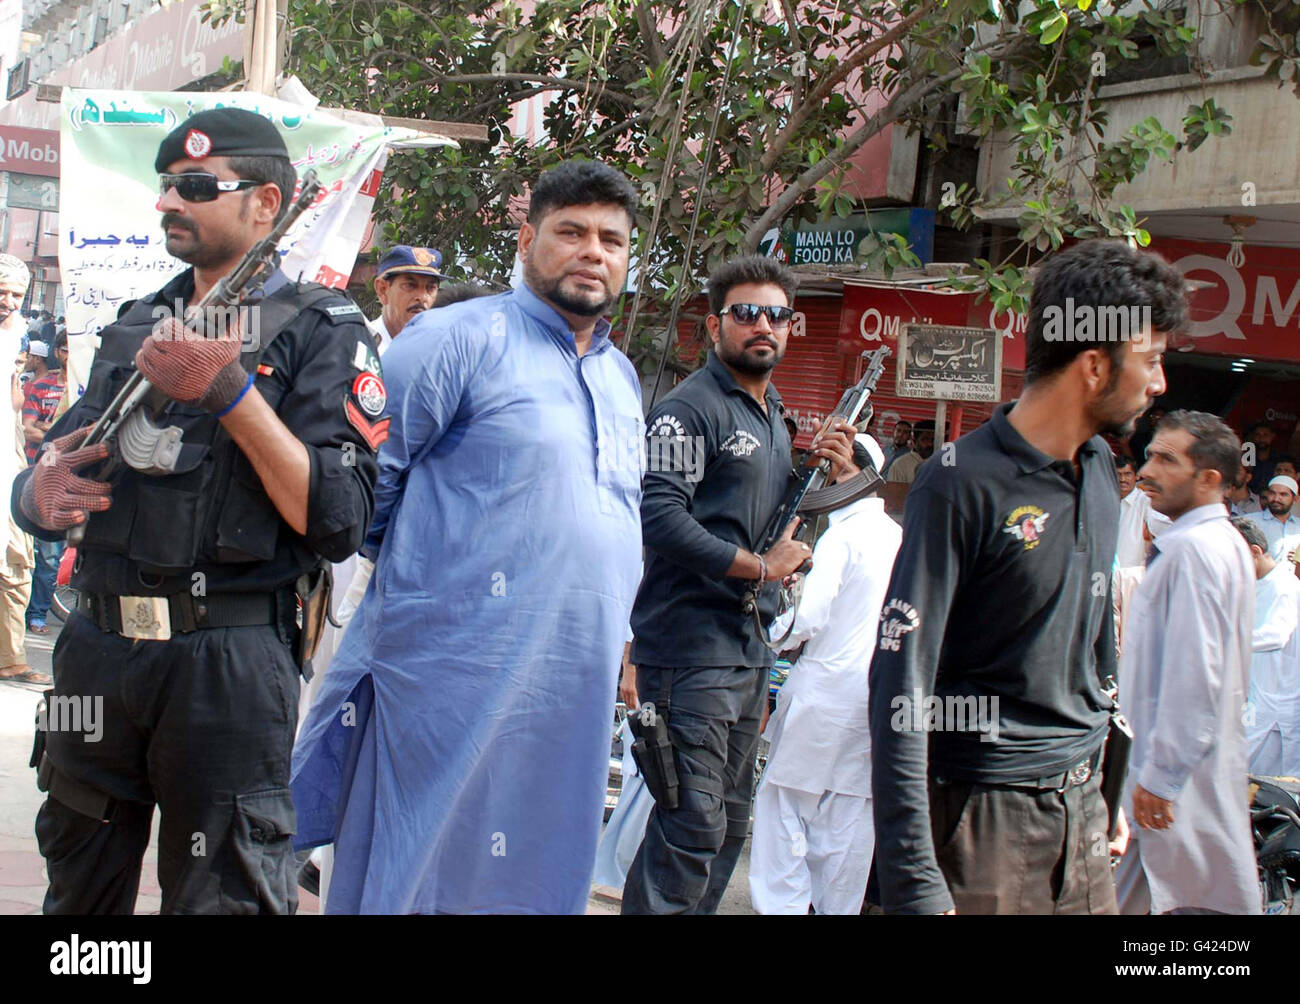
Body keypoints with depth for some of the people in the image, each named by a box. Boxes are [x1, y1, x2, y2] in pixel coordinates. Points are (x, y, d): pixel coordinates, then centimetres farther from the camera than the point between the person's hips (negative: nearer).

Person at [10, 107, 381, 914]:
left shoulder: (320, 330, -2)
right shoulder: (138, 327, 17)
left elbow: (336, 521, -14)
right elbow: (48, 477, 18)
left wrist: (232, 396, -21)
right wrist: (40, 493, -6)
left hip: (228, 661, -6)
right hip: (97, 646, 6)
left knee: (220, 897, 2)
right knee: (79, 894, 16)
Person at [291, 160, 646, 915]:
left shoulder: (621, 379, 18)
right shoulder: (464, 337, -6)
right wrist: (400, 570, 0)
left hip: (577, 696, 7)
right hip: (453, 681, -7)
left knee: (539, 886, 13)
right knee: (415, 882, 0)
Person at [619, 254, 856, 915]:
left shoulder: (774, 416, 18)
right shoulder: (691, 408, -10)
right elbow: (660, 517, -22)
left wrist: (832, 475, 6)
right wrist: (760, 567, -16)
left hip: (750, 649, 9)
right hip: (691, 648, -9)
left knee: (730, 824, 15)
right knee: (693, 828, -10)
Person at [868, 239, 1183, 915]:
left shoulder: (1101, 472, 9)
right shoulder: (962, 485, -16)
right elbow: (901, 689, -19)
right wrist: (915, 884, -23)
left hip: (1081, 809, 7)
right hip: (984, 815, -7)